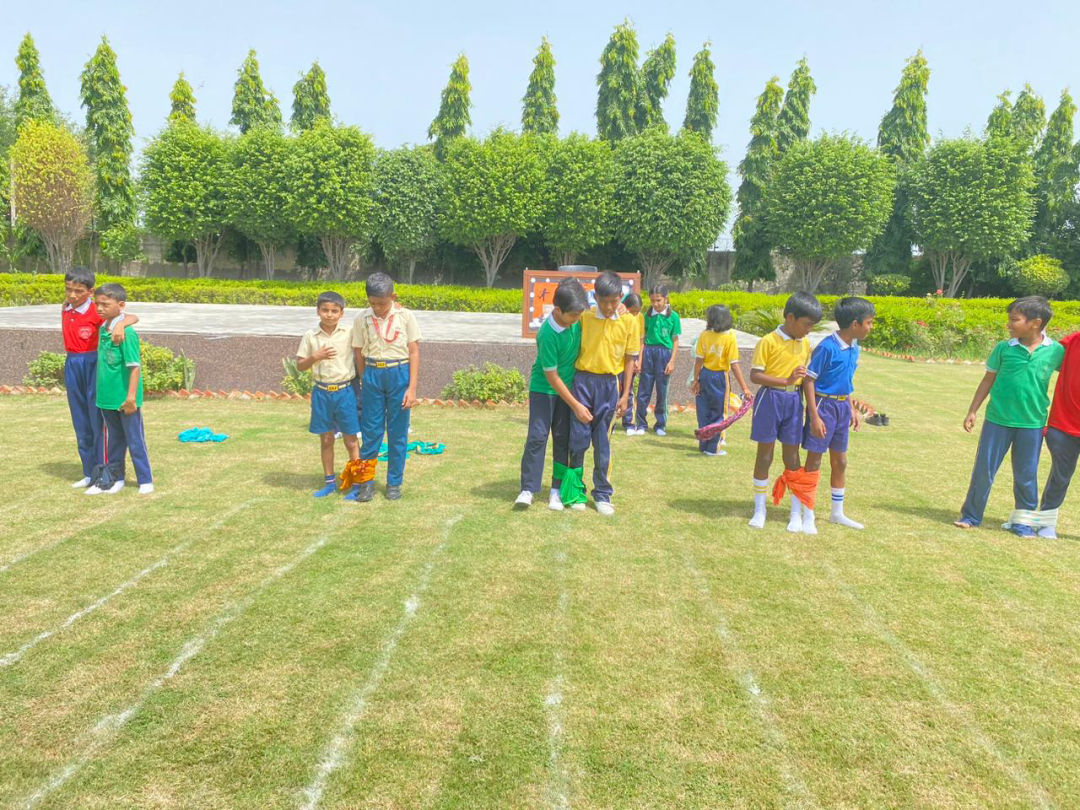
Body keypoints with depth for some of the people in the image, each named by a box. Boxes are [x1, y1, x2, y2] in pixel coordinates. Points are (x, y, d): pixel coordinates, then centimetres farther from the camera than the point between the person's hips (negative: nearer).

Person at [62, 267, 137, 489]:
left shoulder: (96, 313, -14)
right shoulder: (65, 308, 5)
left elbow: (133, 317, -23)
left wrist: (120, 324, -41)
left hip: (92, 365, -7)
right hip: (72, 365, 7)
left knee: (98, 420, -1)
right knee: (81, 423, 13)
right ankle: (89, 473, 23)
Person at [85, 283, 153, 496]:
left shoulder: (126, 333, -18)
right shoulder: (102, 329, 6)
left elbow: (135, 366, -19)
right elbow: (103, 362, 15)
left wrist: (131, 397, -21)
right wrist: (101, 393, 15)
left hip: (125, 400, -7)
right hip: (107, 398, 7)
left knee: (135, 441, 4)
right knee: (113, 441, 18)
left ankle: (146, 481, 15)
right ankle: (116, 478, 31)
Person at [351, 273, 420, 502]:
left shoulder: (405, 317, -4)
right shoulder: (361, 319, 0)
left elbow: (414, 353, -2)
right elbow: (359, 354, 7)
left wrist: (412, 388, -7)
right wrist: (364, 383, 6)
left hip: (399, 375, -1)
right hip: (372, 376, 1)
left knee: (398, 433, 6)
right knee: (370, 431, 5)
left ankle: (394, 483, 18)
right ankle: (366, 480, 18)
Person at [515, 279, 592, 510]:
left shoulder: (576, 319, -12)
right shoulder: (547, 334, -28)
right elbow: (552, 377, -22)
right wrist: (576, 406, -18)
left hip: (569, 384, 5)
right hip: (543, 387, -5)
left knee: (563, 438, 4)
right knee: (537, 436, -10)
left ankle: (557, 489, 10)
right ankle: (528, 489, -3)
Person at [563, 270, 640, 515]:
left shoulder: (628, 322, -1)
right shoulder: (585, 317, -2)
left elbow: (630, 360, 4)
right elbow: (574, 349, 6)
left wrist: (625, 395, 1)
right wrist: (572, 383, 1)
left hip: (610, 384, 0)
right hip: (583, 380, 0)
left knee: (602, 442, 7)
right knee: (579, 437, 2)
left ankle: (602, 494, 19)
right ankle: (575, 490, 18)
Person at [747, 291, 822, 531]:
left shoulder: (805, 344, 8)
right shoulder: (768, 342, -10)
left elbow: (805, 377, 16)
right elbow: (754, 376, -14)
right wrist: (786, 381, -21)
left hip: (794, 401, 4)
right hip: (770, 398, -4)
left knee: (792, 456, 8)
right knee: (765, 455, 5)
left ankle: (797, 513, 16)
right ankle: (759, 510, 17)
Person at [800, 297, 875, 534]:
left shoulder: (854, 348, 5)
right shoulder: (827, 347, -19)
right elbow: (809, 381, -18)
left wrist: (852, 409, 17)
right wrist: (814, 416, -21)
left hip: (842, 407, 8)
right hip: (824, 405, -8)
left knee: (840, 462, 16)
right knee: (814, 462, 0)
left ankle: (837, 513, 31)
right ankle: (808, 517, 10)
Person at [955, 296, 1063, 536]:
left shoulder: (1055, 351, -4)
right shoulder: (1003, 348, -3)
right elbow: (988, 380, 4)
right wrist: (972, 412, 4)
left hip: (1032, 423, 0)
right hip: (997, 420, 0)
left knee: (1026, 474, 10)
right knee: (983, 469, 6)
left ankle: (1023, 520, 26)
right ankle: (971, 514, 19)